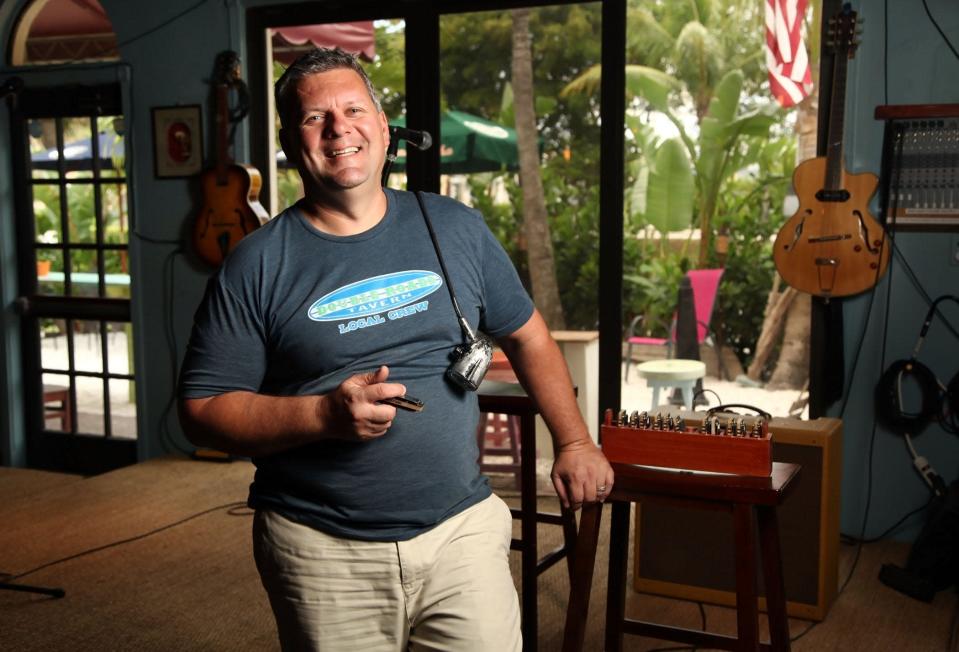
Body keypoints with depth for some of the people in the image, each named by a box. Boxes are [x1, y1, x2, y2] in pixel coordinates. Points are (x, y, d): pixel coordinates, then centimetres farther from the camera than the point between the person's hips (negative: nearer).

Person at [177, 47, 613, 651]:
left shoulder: (455, 227, 3)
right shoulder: (257, 266, -6)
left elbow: (528, 336, 14)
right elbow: (202, 410, -6)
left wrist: (575, 443, 12)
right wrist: (324, 414, -20)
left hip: (461, 528, 2)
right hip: (324, 553, -1)